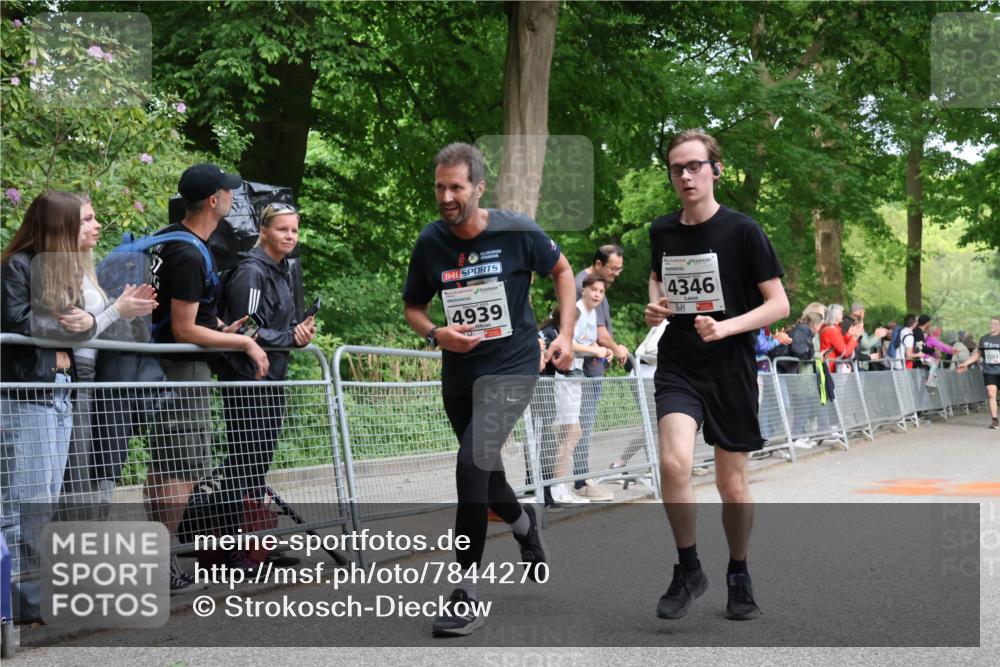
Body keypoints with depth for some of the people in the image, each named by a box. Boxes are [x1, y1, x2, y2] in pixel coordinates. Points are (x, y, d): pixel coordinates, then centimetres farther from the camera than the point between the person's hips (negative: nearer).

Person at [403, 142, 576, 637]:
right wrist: (436, 334, -12)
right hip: (458, 371, 5)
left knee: (473, 464, -23)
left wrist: (565, 335, -1)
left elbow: (561, 271, 7)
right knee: (485, 476, 17)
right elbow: (412, 307, 9)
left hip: (511, 367, -5)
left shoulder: (518, 232, -11)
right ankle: (525, 525, 53)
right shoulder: (430, 242, -3)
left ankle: (466, 596, -18)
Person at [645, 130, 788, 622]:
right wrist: (654, 304, 4)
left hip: (730, 369, -2)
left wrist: (725, 327, -23)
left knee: (732, 481, 6)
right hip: (677, 365, 2)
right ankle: (688, 569, -1)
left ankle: (739, 576, 29)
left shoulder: (742, 231, -9)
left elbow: (779, 305, -8)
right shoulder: (662, 231, 5)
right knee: (674, 463, -21)